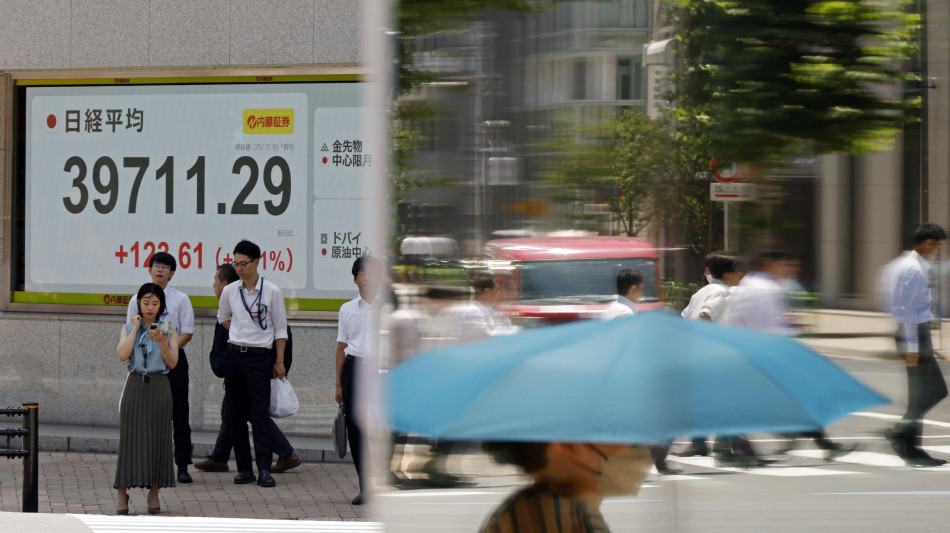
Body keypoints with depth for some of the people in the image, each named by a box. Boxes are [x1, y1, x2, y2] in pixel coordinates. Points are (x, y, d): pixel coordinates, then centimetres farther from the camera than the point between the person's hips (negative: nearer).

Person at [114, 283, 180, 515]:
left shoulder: (169, 329, 8)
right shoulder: (128, 328, 8)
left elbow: (172, 362, 0)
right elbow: (122, 354, -9)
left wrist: (162, 342, -15)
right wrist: (135, 328, -6)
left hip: (159, 387, 1)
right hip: (135, 386, 0)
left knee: (158, 439, 1)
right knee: (130, 437, -4)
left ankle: (154, 492, 8)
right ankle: (122, 493, -1)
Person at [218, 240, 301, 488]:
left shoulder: (272, 292, -4)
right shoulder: (230, 292, 6)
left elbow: (280, 330, 0)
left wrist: (279, 361, -3)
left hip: (260, 356, -4)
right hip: (235, 354, 4)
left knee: (260, 414, -8)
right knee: (237, 414, 4)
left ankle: (264, 469, -5)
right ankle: (244, 468, 11)